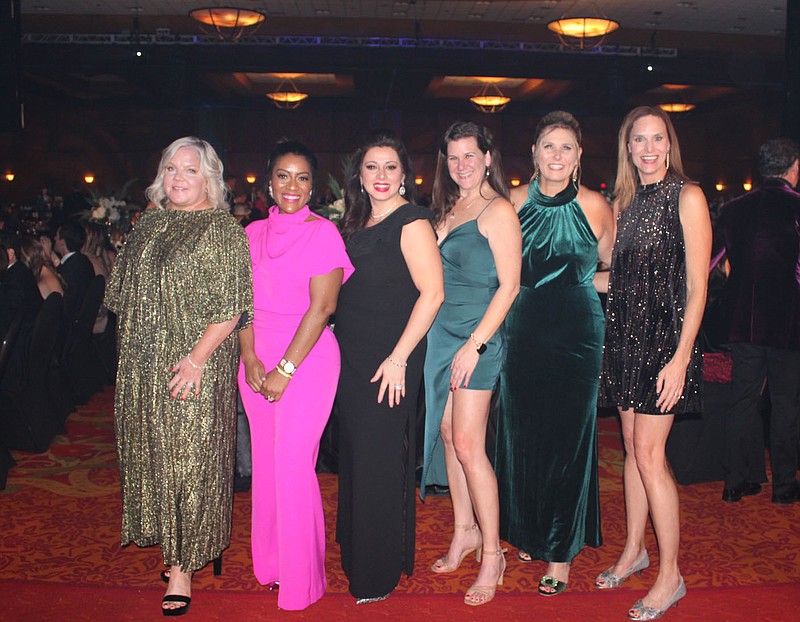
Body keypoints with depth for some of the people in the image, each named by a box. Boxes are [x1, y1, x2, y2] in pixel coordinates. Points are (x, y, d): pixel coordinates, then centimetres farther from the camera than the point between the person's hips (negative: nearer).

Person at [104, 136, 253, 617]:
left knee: (189, 458, -1)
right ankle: (168, 537, 32)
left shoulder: (223, 230, -8)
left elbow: (231, 306, -14)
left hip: (194, 369, -6)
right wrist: (134, 346, 12)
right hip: (142, 368, 7)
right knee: (151, 451, 13)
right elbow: (124, 293, 21)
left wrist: (197, 357, -20)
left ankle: (184, 565, 10)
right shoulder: (149, 225, 13)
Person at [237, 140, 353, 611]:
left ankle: (301, 577, 13)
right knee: (264, 462, 11)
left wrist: (284, 370, -15)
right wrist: (250, 360, -4)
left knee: (294, 465, -4)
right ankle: (269, 560, 29)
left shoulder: (323, 232, -7)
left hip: (308, 360, -5)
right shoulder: (254, 233, 9)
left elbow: (321, 307, -13)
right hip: (257, 361, 5)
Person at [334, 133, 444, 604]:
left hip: (389, 362, -8)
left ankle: (379, 574, 18)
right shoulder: (358, 223, 13)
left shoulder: (411, 222, -11)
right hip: (352, 357, 8)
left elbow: (432, 293, -18)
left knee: (378, 462, 1)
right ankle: (356, 552, 35)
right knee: (355, 455, 16)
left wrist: (399, 359, -20)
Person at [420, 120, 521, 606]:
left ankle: (492, 553, 6)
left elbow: (509, 286, -13)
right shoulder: (447, 209, 15)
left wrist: (475, 343, -17)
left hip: (477, 336, -7)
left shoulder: (498, 211, -8)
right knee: (446, 432, 11)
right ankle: (465, 530, 26)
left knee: (467, 444, -8)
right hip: (440, 332, 8)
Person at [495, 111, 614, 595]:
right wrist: (537, 285, 1)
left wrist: (579, 281, -5)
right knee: (522, 433, 9)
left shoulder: (594, 206, -2)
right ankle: (528, 532, 30)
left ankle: (561, 550, 16)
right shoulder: (515, 201, 4)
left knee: (568, 437, 1)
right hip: (524, 331, 3)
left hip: (577, 332, -2)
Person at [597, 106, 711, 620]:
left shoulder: (687, 196, -7)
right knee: (633, 448, 13)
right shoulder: (623, 201, 12)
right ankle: (634, 550, 28)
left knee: (649, 453, -6)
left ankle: (671, 576, 7)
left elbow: (697, 284, -11)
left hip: (666, 335, -6)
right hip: (626, 334, 6)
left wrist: (681, 355, -16)